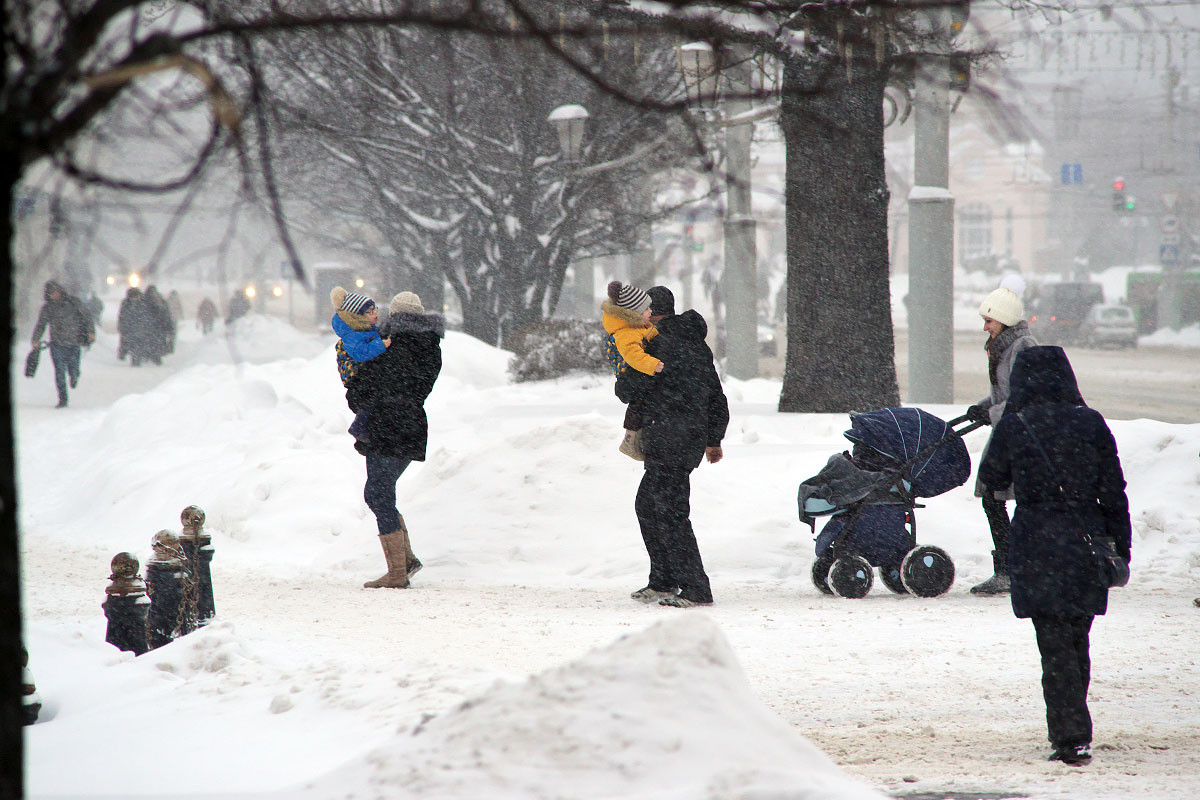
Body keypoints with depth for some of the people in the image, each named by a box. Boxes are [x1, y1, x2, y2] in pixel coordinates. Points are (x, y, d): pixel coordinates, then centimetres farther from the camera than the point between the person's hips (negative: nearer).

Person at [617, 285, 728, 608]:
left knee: (670, 512, -8)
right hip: (694, 438, 9)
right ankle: (662, 581, 25)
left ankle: (695, 590, -11)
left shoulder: (659, 343, -11)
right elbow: (717, 398, 22)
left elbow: (629, 390, -11)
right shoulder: (698, 345, 17)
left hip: (668, 442, -9)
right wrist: (714, 440, 30)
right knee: (647, 505, 21)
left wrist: (624, 378, 13)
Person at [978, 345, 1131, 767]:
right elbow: (1113, 492, 1)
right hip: (1087, 542, 3)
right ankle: (1073, 731, 26)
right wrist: (1121, 546, 10)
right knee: (1077, 643, 17)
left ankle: (1072, 737, -9)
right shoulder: (1091, 424, -2)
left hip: (1037, 549, -3)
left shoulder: (1013, 427, -7)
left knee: (1056, 646, -1)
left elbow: (992, 480, 7)